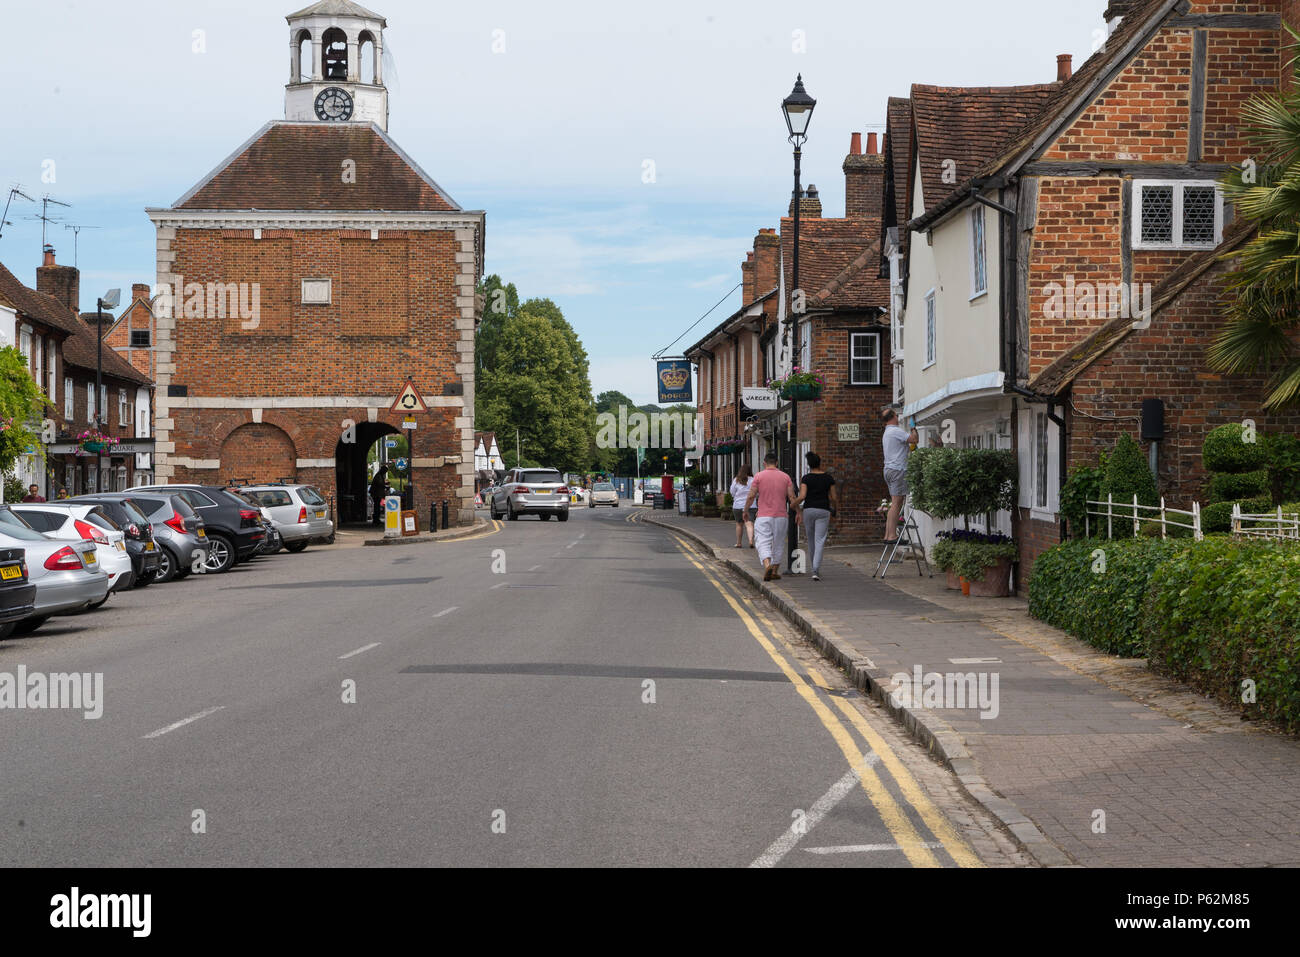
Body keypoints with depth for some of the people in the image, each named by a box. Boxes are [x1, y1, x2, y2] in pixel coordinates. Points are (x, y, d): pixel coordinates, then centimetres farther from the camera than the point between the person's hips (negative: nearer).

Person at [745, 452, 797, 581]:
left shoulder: (759, 476, -2)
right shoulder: (785, 477, 5)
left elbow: (751, 496, -5)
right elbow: (792, 497, 0)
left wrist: (745, 511, 9)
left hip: (763, 517, -3)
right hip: (780, 517, 3)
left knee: (764, 543, -6)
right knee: (778, 544, 15)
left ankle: (767, 565, -32)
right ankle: (775, 571, 20)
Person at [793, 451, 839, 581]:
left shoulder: (806, 478, -3)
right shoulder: (829, 478, 1)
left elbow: (802, 496, -13)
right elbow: (834, 497, 4)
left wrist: (795, 505, 5)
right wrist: (836, 507, 23)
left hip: (808, 510, 0)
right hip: (823, 511, 0)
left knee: (811, 541, 16)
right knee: (819, 542, -5)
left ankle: (816, 569, 28)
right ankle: (816, 571, -20)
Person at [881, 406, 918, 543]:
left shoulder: (887, 433, 20)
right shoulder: (896, 431, -12)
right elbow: (915, 439, -17)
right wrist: (914, 429, 0)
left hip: (889, 469, 10)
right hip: (898, 470, -10)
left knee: (895, 503, 10)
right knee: (896, 503, -11)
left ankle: (888, 535, 8)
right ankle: (892, 535, -14)